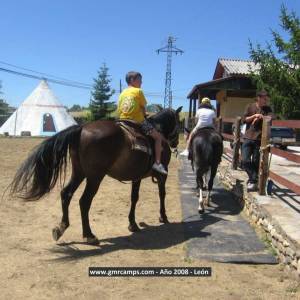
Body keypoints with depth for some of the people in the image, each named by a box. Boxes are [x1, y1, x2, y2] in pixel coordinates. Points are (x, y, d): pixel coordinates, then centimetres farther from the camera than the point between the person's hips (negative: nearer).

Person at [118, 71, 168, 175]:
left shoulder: (122, 93, 13)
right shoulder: (138, 91, -3)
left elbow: (119, 110, 12)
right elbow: (143, 108, 0)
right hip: (138, 122, -6)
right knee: (158, 136, 6)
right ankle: (157, 163, -3)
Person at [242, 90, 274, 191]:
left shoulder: (267, 109, 7)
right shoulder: (250, 106, 7)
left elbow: (271, 117, -11)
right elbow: (244, 120, 0)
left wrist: (259, 117, -18)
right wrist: (254, 116, -12)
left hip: (259, 139, 0)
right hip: (248, 138, 0)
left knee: (256, 162, 3)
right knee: (245, 160, -8)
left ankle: (253, 181, 13)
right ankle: (254, 178, 7)